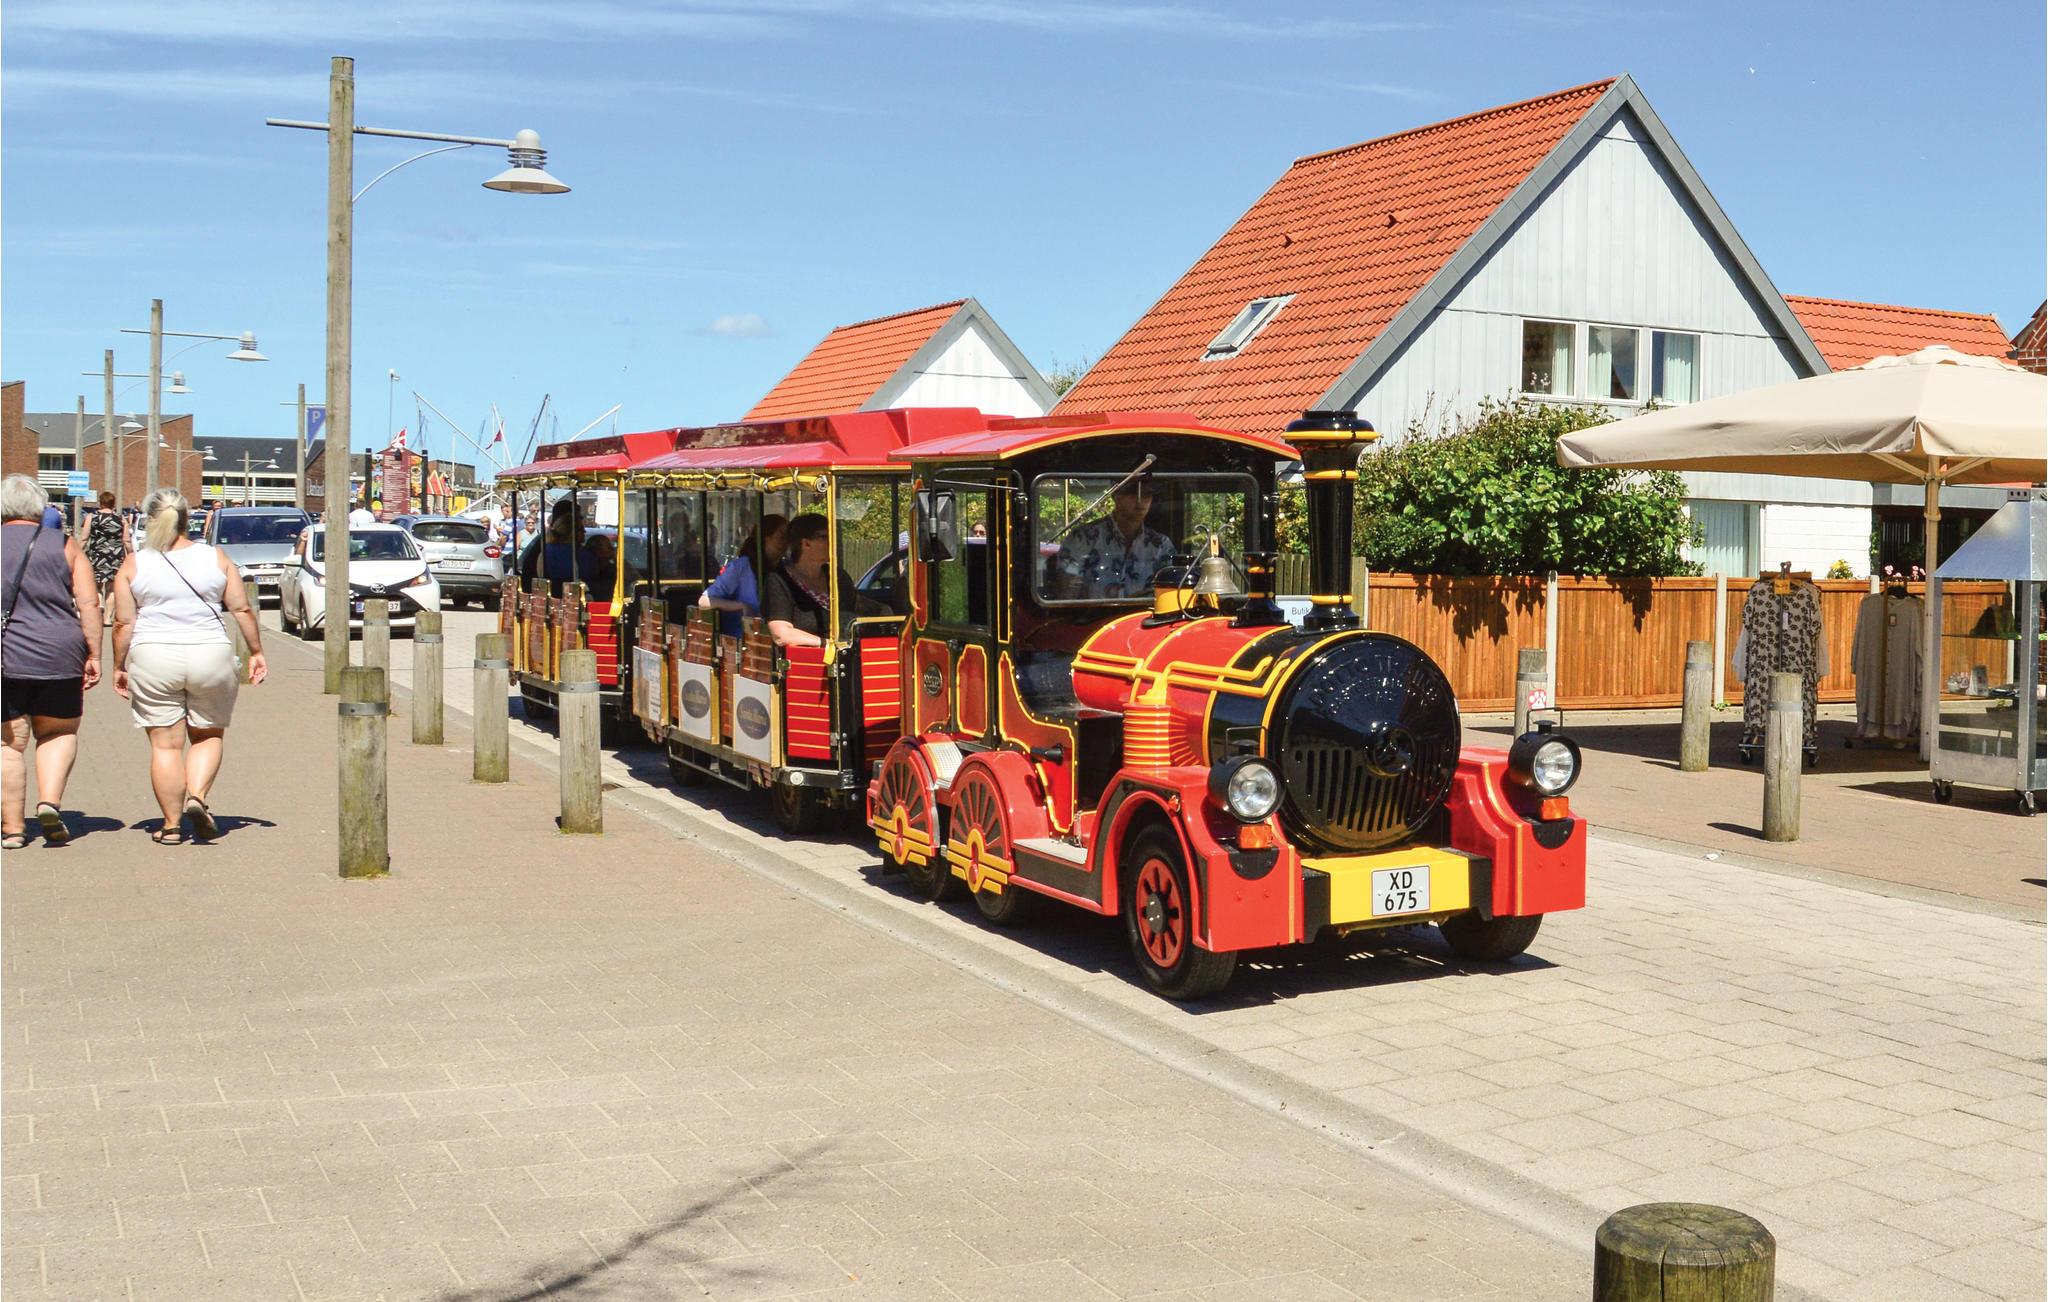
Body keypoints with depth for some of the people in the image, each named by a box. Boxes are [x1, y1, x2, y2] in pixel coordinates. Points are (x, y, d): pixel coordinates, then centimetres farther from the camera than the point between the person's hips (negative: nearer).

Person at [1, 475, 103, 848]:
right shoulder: (64, 547, 4)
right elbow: (89, 603, -3)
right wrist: (93, 655, 0)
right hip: (57, 657, 0)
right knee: (60, 733, 16)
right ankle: (50, 801, -5)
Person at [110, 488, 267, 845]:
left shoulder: (134, 565, 1)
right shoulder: (216, 558, 3)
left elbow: (123, 623, 0)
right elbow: (242, 609, 3)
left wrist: (119, 666, 10)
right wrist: (256, 652, 11)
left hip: (154, 658, -1)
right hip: (210, 656, 1)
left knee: (165, 744, 5)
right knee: (209, 735, 16)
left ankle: (171, 824, 8)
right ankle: (197, 796, -6)